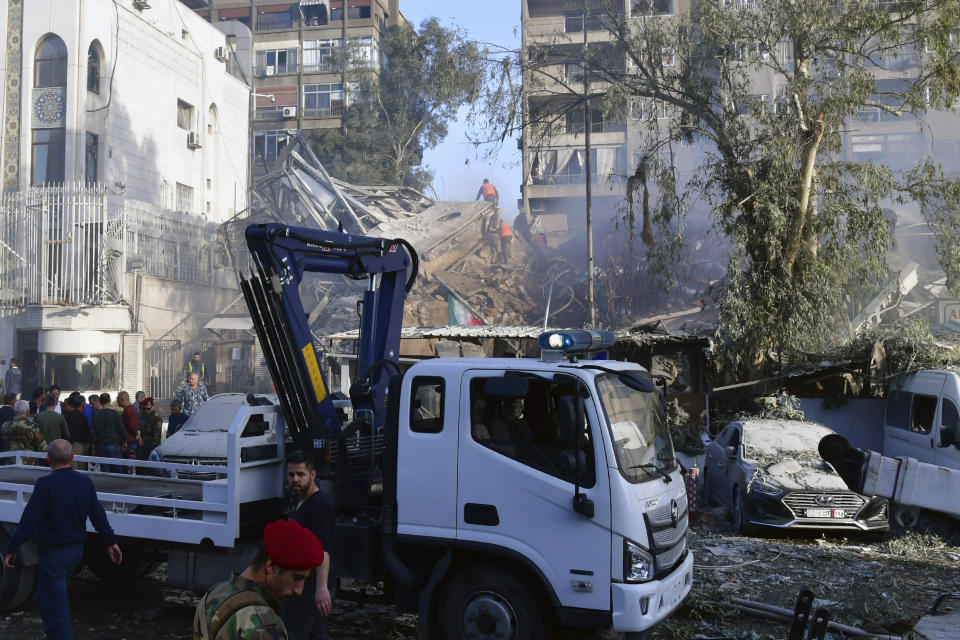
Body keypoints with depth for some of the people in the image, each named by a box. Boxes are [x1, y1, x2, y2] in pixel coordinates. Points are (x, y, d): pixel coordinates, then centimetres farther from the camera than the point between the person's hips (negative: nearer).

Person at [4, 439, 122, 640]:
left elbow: (28, 521, -18)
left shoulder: (45, 484, -18)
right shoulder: (85, 482, 1)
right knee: (44, 595, 26)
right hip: (77, 549, 7)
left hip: (53, 553, -7)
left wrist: (12, 549, -9)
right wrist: (111, 542, 17)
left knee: (56, 606, 0)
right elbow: (98, 515, 8)